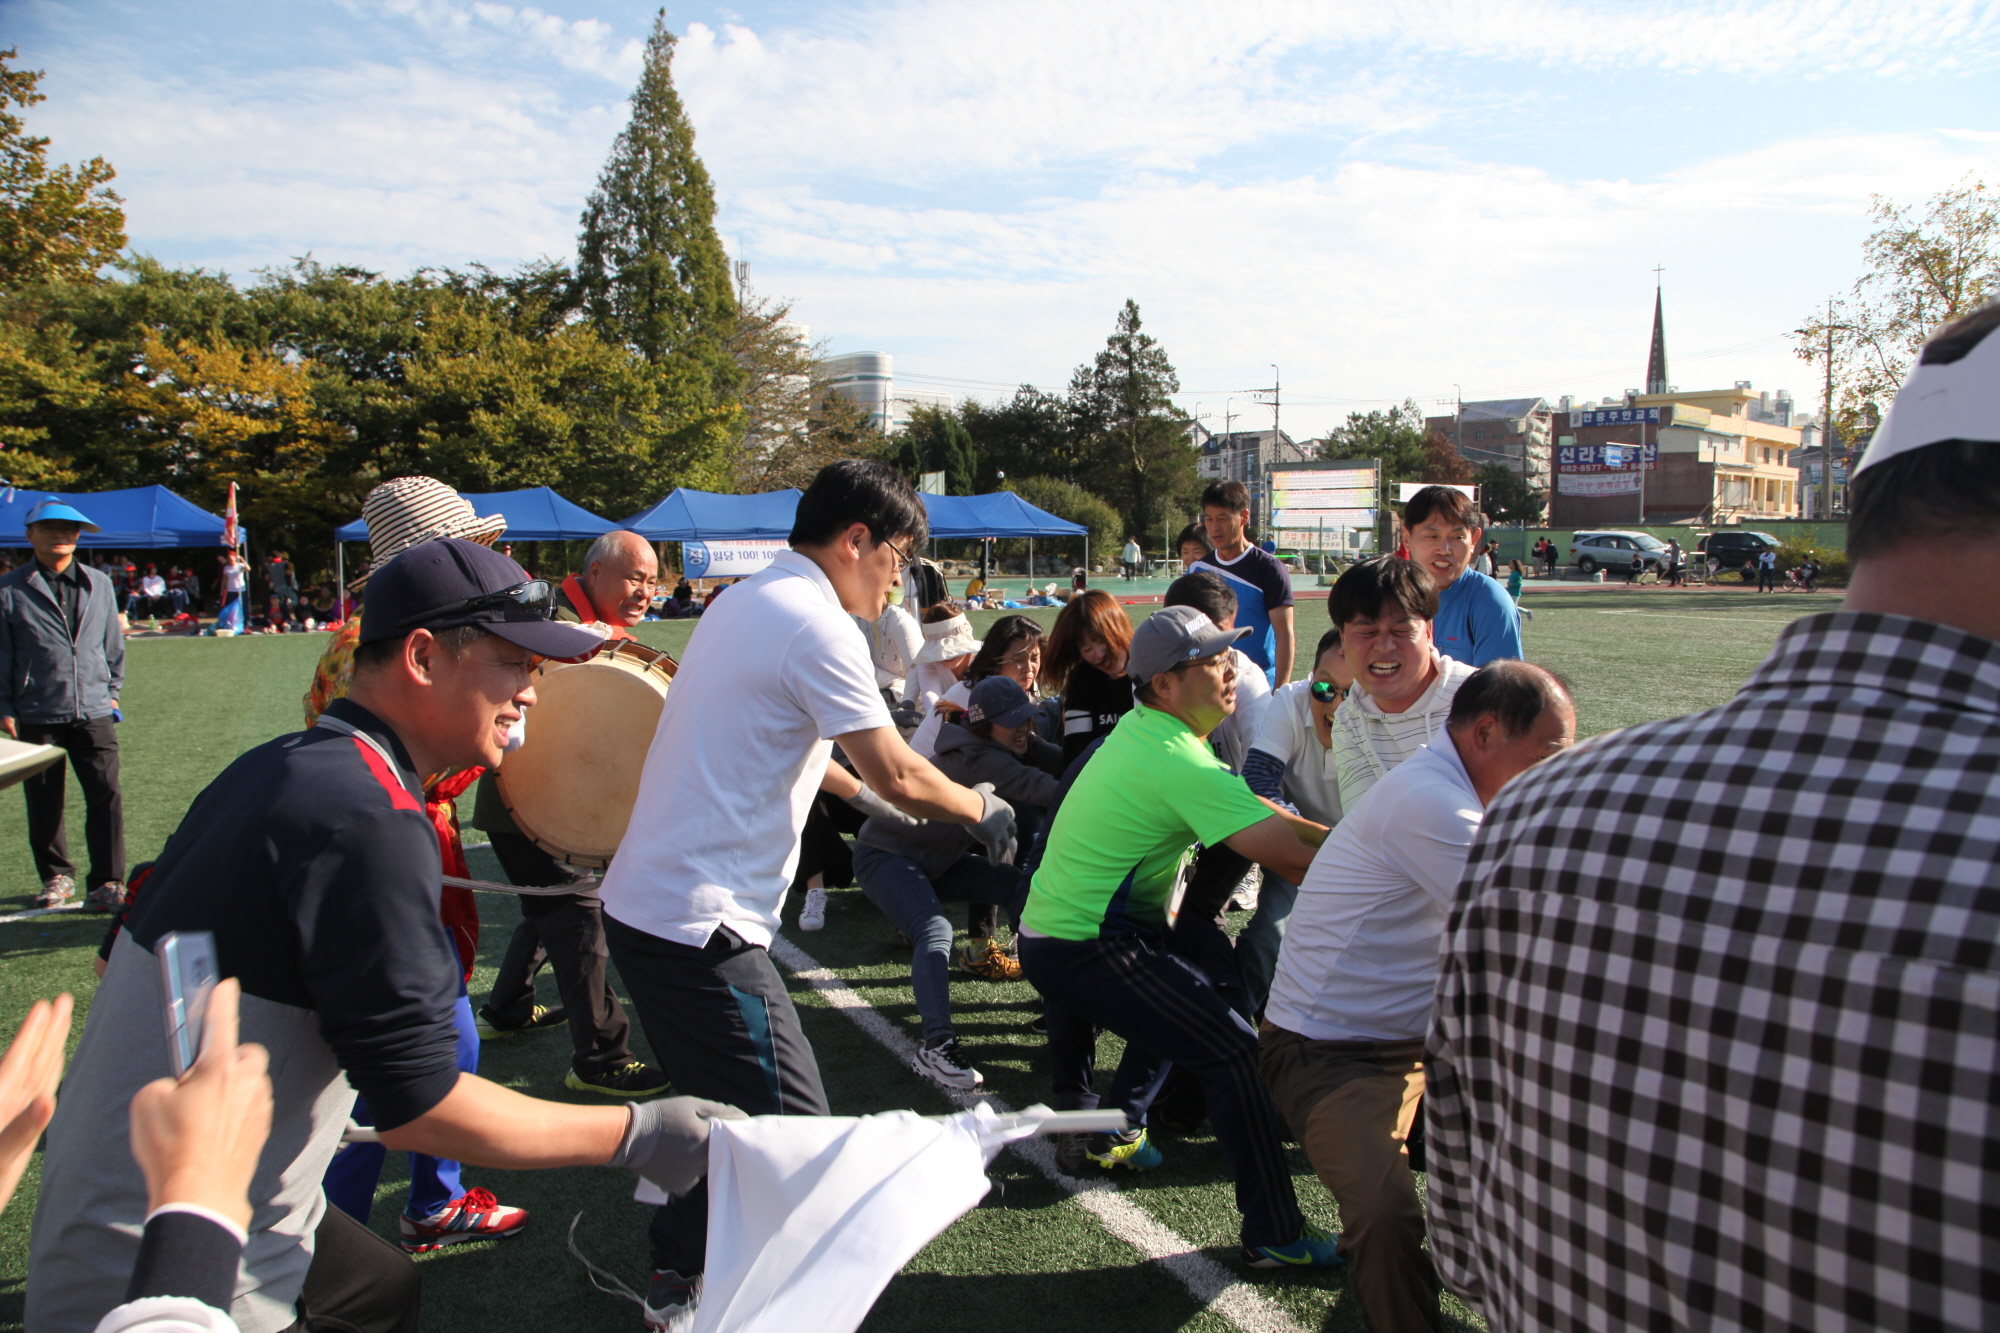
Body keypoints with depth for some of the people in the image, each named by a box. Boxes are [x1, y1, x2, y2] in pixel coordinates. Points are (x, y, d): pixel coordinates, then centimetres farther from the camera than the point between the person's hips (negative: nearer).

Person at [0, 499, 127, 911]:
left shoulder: (99, 585, 9)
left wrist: (113, 690, 13)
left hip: (93, 712, 1)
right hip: (36, 716, -1)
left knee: (106, 796, -5)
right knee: (43, 803, 8)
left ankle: (107, 882, 2)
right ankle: (56, 877, 24)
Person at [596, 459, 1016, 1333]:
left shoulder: (745, 603, 15)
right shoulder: (819, 627, -15)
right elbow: (898, 776, -16)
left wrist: (852, 784, 34)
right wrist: (981, 810, 1)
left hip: (641, 901, 10)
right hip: (699, 923, -10)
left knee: (723, 1102, 23)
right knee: (789, 1124, -1)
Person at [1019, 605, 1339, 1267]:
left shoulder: (1140, 728, 9)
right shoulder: (1178, 762, -20)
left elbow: (1257, 812, 14)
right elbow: (1289, 858, -22)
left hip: (1045, 932, 10)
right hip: (1088, 953, -10)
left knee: (1194, 990, 29)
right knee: (1238, 1051, -8)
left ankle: (1107, 1134, 35)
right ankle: (1275, 1236, 0)